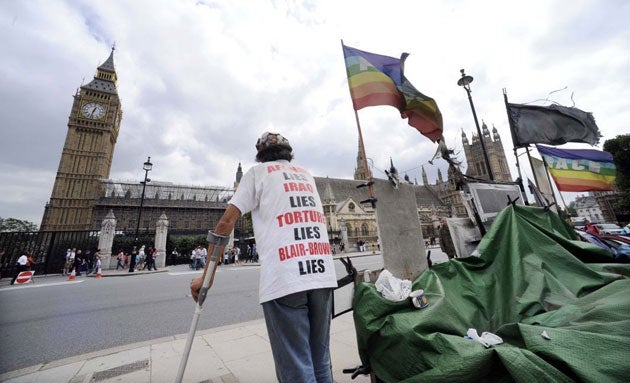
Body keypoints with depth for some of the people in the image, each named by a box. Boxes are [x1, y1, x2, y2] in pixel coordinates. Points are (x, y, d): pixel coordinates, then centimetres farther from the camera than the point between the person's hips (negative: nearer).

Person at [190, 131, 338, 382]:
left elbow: (225, 223, 3)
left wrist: (206, 275, 9)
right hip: (323, 275, 6)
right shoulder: (307, 175, 24)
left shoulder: (258, 172, 10)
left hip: (284, 280, -5)